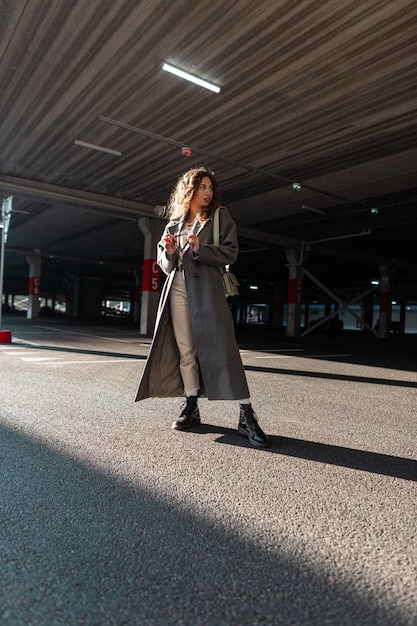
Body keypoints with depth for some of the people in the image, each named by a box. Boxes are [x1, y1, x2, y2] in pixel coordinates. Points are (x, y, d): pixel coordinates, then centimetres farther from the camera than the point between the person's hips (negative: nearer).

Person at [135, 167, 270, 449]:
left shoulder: (220, 216, 8)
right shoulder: (174, 223, 16)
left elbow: (230, 252, -2)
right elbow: (166, 266, 16)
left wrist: (200, 249, -16)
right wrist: (169, 251, -6)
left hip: (207, 289, -4)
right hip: (178, 289, 4)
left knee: (222, 347, -11)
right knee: (185, 351, 5)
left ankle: (247, 416, -9)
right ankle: (191, 408, 15)